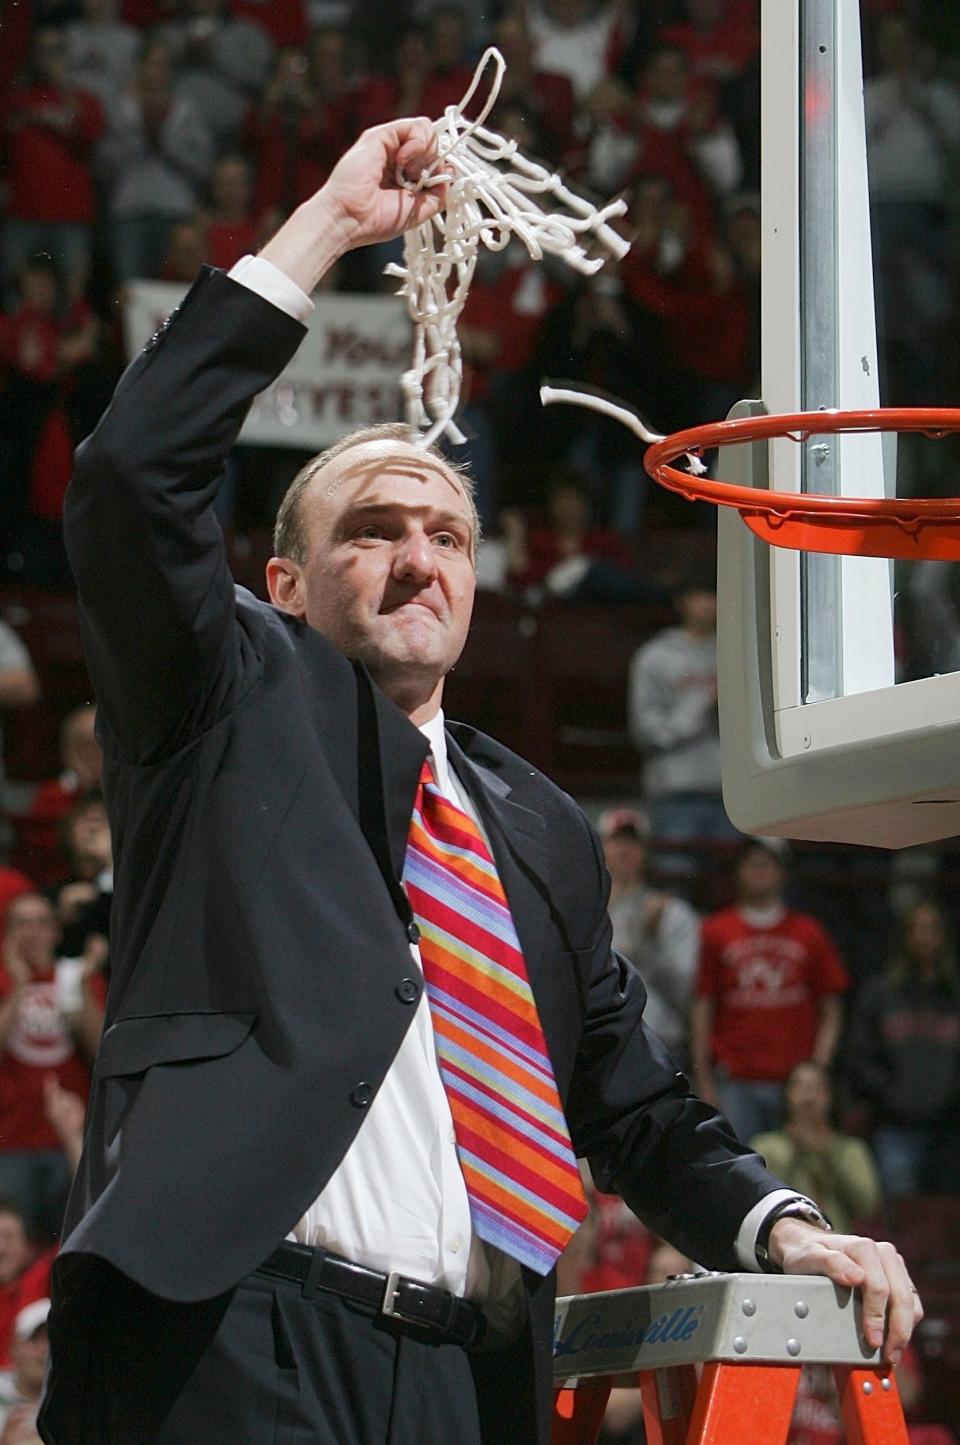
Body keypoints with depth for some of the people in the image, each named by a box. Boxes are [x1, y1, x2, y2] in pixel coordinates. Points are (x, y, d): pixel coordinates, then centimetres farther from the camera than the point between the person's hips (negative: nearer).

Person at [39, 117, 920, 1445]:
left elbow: (639, 1110, 26)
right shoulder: (235, 701, 14)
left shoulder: (543, 831, 25)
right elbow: (132, 478, -2)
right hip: (236, 1335, -5)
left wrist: (780, 1227, 5)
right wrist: (326, 227, 0)